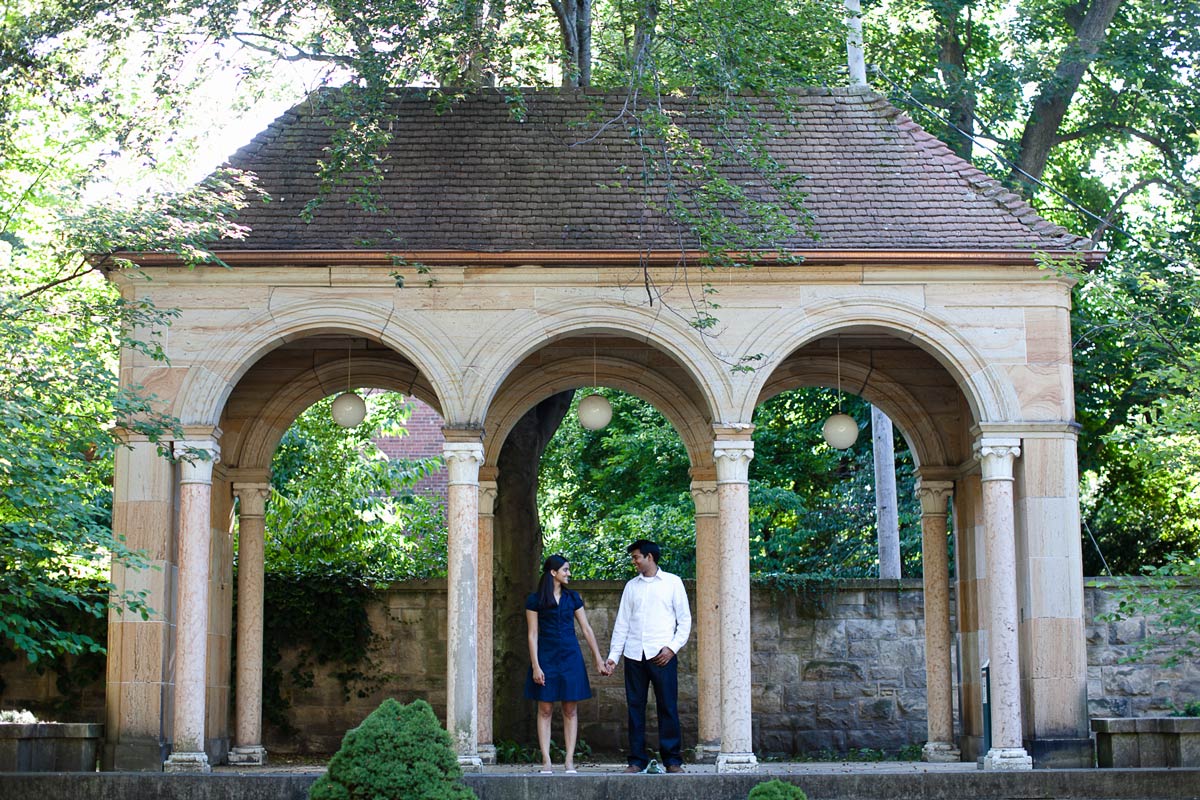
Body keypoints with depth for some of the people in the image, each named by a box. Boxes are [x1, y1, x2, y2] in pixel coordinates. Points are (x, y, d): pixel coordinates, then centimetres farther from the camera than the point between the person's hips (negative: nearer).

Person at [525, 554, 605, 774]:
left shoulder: (572, 598, 8)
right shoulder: (535, 600, -1)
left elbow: (587, 629, 9)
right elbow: (533, 635, -3)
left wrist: (598, 659, 5)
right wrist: (535, 666, -10)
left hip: (570, 657, 3)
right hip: (546, 657, -3)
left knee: (570, 710, 2)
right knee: (545, 710, -2)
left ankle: (569, 761, 4)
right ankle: (546, 761, 0)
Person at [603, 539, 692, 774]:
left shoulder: (672, 582, 5)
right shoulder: (631, 586, 15)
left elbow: (685, 620, 3)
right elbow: (622, 623, 14)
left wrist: (672, 647, -9)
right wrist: (613, 656, 7)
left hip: (662, 655, -3)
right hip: (634, 655, 3)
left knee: (668, 707, -3)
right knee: (635, 707, 3)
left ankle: (673, 760, 2)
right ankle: (637, 759, 8)